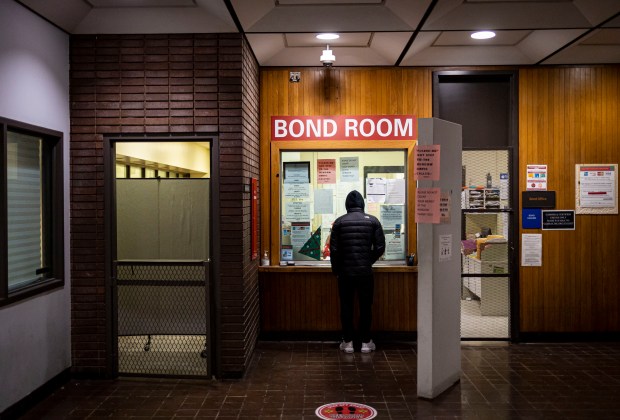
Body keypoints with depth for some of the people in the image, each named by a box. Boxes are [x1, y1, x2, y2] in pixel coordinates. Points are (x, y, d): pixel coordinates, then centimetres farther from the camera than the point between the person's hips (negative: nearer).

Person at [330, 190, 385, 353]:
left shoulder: (339, 221, -2)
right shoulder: (372, 221, 0)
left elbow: (334, 248, -5)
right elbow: (380, 247, -3)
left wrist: (335, 269, 9)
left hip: (345, 272, 0)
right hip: (366, 272, 0)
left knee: (346, 307, 9)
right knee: (366, 307, 10)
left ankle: (347, 342, 14)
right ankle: (366, 342, 16)